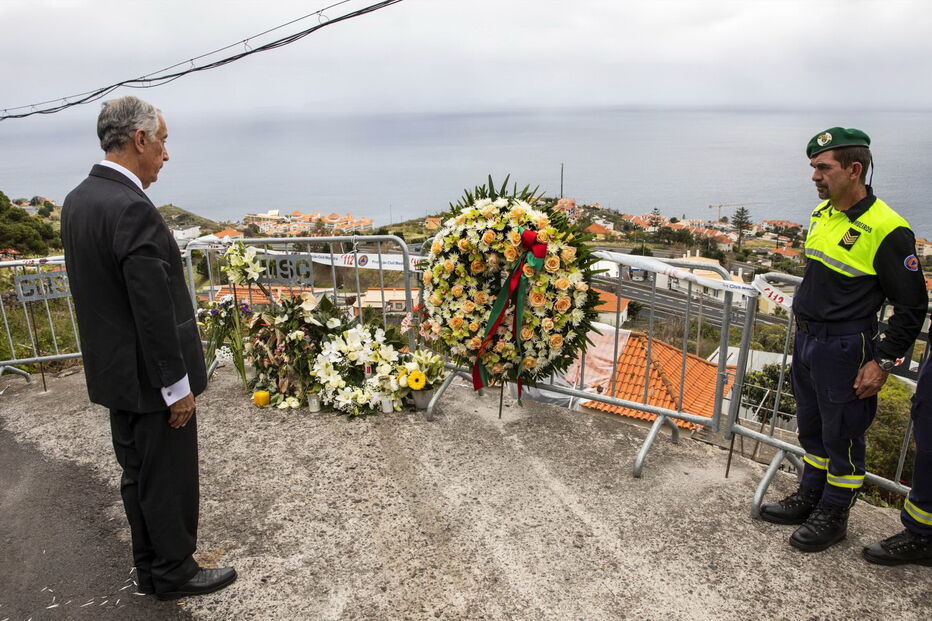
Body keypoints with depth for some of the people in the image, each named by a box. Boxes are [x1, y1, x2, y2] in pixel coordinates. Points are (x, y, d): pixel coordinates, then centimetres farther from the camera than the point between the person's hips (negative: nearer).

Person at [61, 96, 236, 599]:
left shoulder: (76, 200, 6)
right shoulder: (132, 209, -24)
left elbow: (98, 291, 12)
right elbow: (155, 311, -25)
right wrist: (177, 387, -16)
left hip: (112, 370, 9)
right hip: (149, 377, -9)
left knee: (137, 476, 20)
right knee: (169, 479, 9)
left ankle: (150, 569, 36)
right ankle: (174, 573, 27)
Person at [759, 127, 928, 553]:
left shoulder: (886, 229, -18)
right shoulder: (822, 213, 6)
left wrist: (882, 361, -15)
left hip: (844, 350, -8)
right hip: (806, 341, 8)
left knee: (841, 435, 7)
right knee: (811, 427, 20)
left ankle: (833, 515, 24)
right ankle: (809, 497, 37)